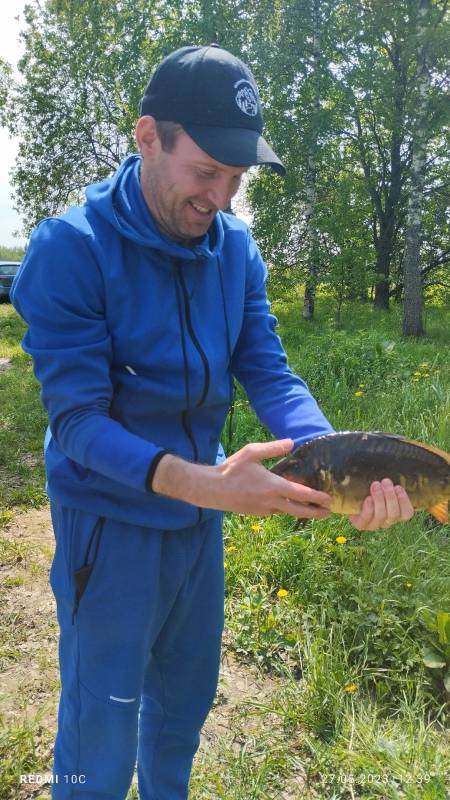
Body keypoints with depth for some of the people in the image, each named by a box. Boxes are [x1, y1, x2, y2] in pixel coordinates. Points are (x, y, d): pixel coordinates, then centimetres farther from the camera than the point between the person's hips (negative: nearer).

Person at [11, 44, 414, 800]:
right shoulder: (71, 247, -20)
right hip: (110, 520, -5)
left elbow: (270, 375, -7)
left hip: (198, 513, 6)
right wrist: (198, 481, -38)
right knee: (101, 737, 9)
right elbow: (77, 420, -23)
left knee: (186, 697, 25)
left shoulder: (236, 248, -3)